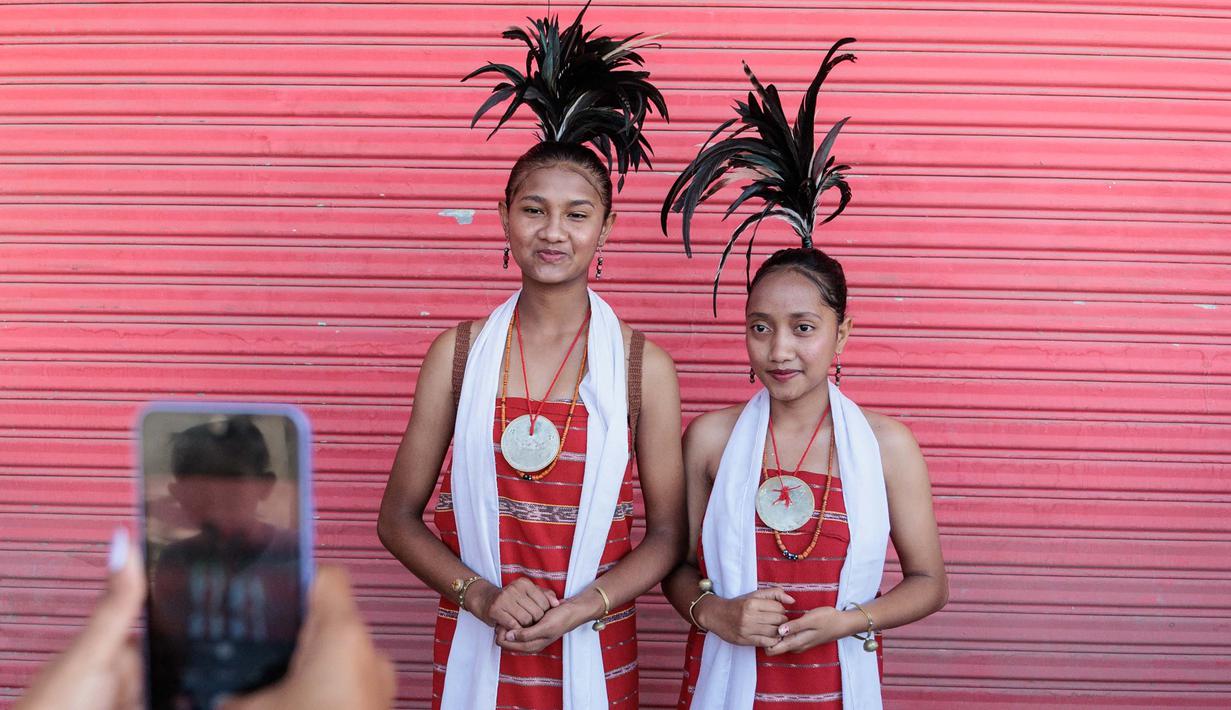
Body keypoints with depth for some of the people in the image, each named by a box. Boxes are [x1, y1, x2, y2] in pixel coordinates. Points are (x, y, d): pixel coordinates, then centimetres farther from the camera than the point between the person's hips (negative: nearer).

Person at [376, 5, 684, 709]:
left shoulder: (644, 365, -4)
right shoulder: (459, 354, -1)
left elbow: (668, 533, -1)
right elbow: (400, 517, 1)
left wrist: (580, 607, -14)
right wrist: (482, 596, -13)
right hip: (474, 652, 1)